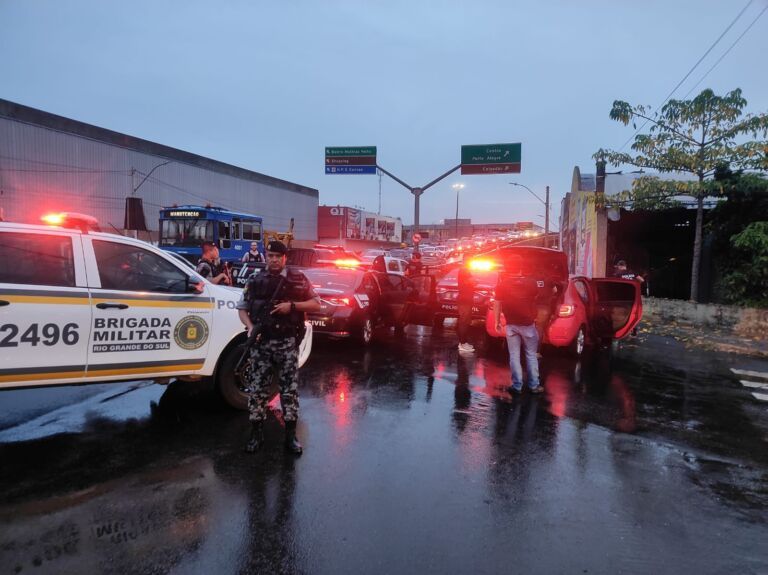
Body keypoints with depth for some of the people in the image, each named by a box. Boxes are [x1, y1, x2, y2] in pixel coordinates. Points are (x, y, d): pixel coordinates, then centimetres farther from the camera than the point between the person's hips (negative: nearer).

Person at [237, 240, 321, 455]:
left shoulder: (298, 280, 4)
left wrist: (292, 305, -12)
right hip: (261, 342, 2)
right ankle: (256, 433, 17)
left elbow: (316, 304, 3)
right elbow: (242, 308, 12)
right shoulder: (255, 281, 8)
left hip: (287, 342, -1)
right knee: (257, 387, 4)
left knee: (290, 387, 1)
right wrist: (250, 328, -6)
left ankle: (290, 435, 11)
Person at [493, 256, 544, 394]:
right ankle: (534, 385, 14)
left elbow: (497, 304, -4)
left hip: (511, 325, 0)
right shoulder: (531, 283, -7)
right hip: (528, 324, 0)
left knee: (514, 355, 7)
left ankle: (517, 386, 8)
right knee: (531, 355, 10)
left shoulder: (502, 285, -6)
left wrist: (497, 321, 6)